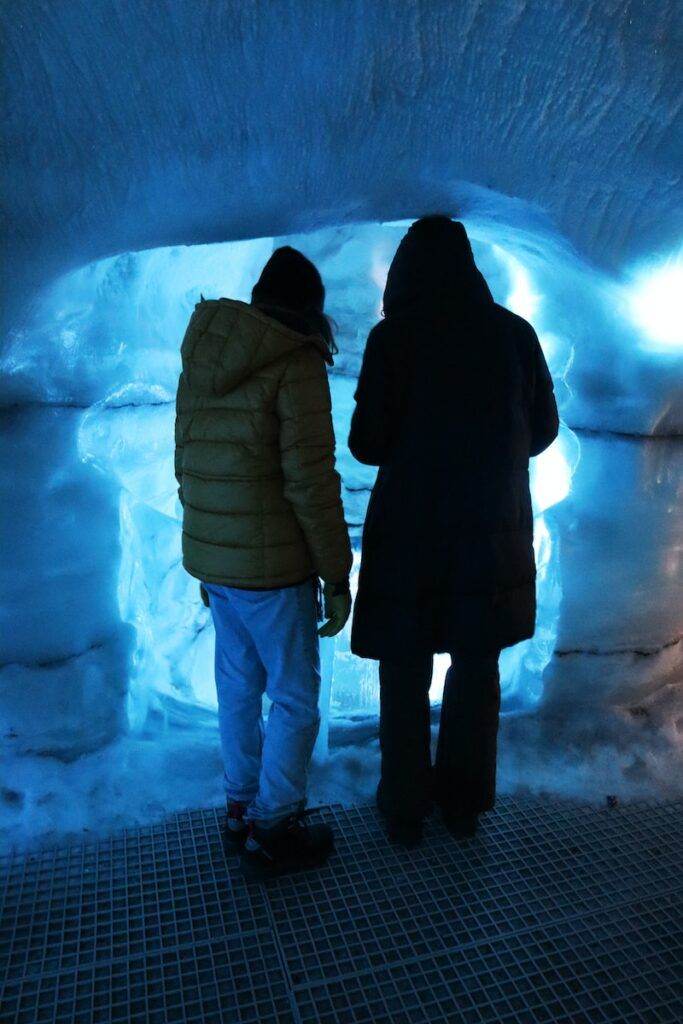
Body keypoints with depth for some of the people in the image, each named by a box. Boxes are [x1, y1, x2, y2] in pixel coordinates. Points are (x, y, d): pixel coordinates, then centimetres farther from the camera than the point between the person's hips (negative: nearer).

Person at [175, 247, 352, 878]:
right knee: (295, 698, 9)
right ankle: (271, 832, 22)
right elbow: (311, 481, -19)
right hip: (273, 568, -7)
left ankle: (242, 808, 36)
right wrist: (338, 574, -10)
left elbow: (186, 465, 12)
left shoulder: (201, 360, 8)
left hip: (212, 560, 8)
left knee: (238, 688, 20)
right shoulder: (297, 364, -14)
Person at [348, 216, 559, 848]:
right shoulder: (514, 333, -1)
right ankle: (465, 802, 33)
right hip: (492, 533, 3)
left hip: (411, 534, -3)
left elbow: (367, 446, -12)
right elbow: (544, 428, 7)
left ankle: (405, 810, 28)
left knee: (405, 676, 13)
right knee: (478, 669, 19)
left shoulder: (392, 339, -12)